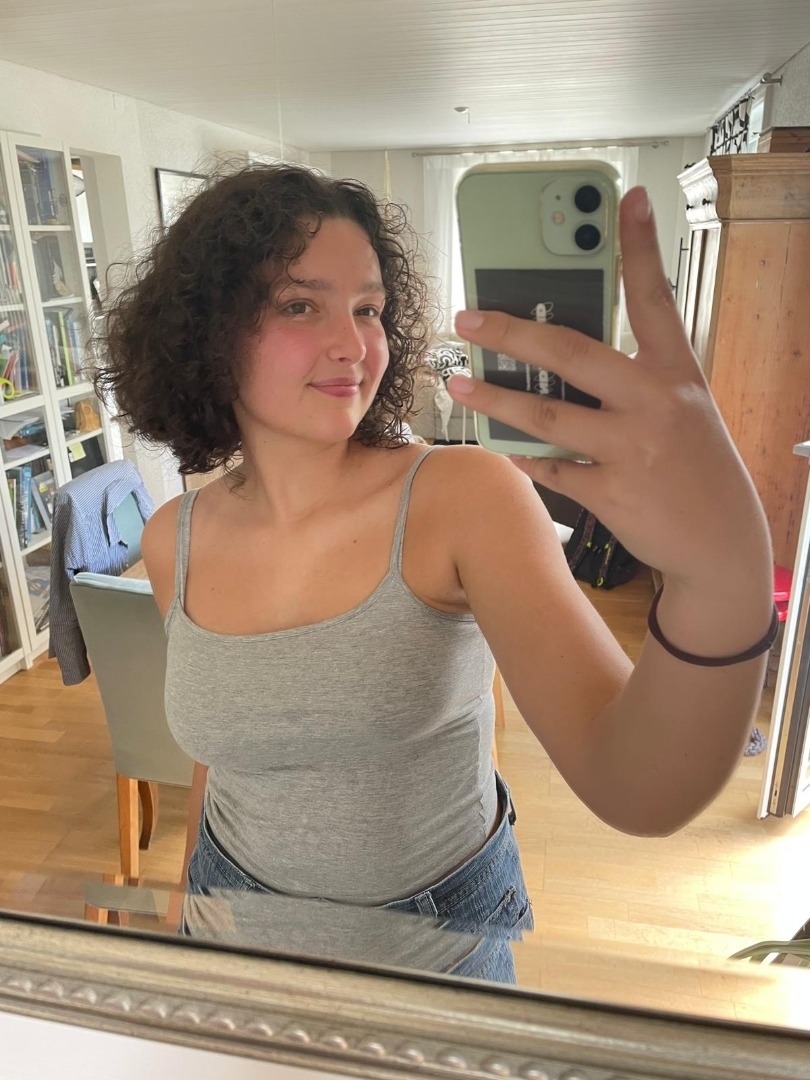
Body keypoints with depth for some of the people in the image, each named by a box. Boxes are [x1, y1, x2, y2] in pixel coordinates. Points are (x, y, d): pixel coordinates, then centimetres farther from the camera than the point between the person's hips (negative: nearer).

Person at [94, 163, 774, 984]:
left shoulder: (466, 499, -25)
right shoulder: (173, 542, -12)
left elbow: (638, 793, -34)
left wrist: (727, 573, -52)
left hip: (445, 919, -2)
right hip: (243, 905, 3)